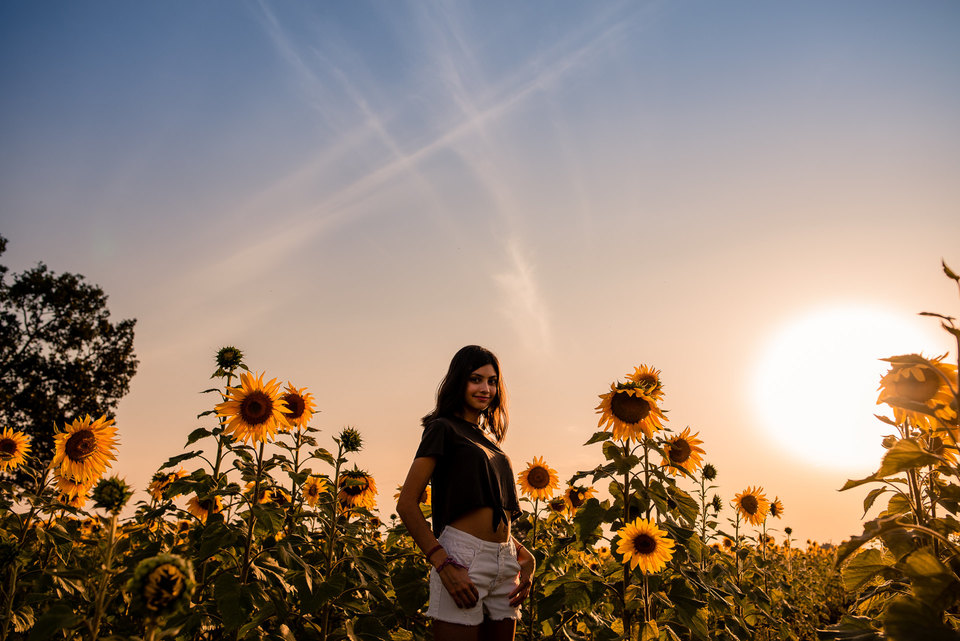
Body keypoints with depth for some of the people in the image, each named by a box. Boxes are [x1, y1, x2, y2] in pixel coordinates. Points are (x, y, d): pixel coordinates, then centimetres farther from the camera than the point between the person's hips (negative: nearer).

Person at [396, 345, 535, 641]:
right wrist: (445, 565, -19)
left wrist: (525, 556, 7)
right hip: (462, 556, -7)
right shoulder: (443, 428, -2)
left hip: (505, 561, 7)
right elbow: (406, 504, -10)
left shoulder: (490, 437, 18)